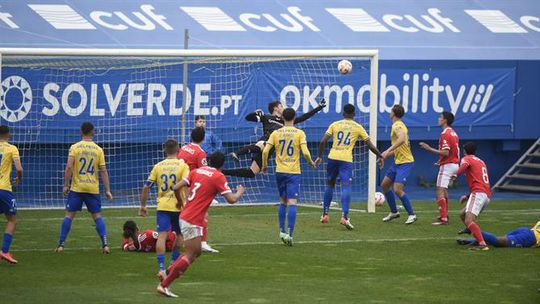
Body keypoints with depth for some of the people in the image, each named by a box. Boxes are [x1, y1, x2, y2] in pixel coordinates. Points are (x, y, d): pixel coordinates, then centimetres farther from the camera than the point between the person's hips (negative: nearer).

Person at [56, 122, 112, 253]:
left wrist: (66, 185, -3)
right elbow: (103, 171, 1)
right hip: (93, 189, 1)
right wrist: (107, 190, 4)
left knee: (69, 215, 5)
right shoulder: (98, 149, 2)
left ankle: (61, 245, 2)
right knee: (97, 216, 7)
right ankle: (105, 244, -3)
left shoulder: (74, 147, -3)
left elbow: (69, 167, -10)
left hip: (76, 188, -1)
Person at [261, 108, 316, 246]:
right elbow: (305, 152, -12)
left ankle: (282, 231, 16)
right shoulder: (299, 133, -5)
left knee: (282, 201, 18)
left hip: (280, 172, 3)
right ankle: (290, 234, -13)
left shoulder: (276, 133, 2)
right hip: (294, 172, -3)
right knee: (292, 203, -5)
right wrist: (311, 163, 8)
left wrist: (264, 165, 13)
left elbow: (265, 151, -4)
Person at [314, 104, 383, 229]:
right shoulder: (358, 127, 6)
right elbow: (370, 145, 5)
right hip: (346, 160, -2)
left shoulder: (335, 124, 9)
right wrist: (380, 156, 18)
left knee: (329, 185, 19)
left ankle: (325, 214, 24)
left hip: (332, 158, 2)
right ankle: (345, 217, -23)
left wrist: (319, 156, 13)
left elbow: (323, 141, 2)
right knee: (346, 187, -7)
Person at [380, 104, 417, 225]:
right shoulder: (399, 125, 16)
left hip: (405, 162, -10)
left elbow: (401, 139, -37)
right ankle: (394, 212, 24)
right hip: (398, 162, 10)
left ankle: (412, 215, -8)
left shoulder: (397, 126, -16)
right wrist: (387, 155, 22)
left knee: (397, 189, -17)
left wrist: (388, 151, -41)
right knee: (384, 185, 14)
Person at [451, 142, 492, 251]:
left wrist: (456, 175, -37)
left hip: (478, 193, -9)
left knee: (468, 220, -22)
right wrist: (468, 196, 43)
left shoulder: (466, 158, 7)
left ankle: (482, 244, -40)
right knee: (462, 214, 25)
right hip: (487, 195, 9)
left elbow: (464, 165, -19)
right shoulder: (481, 162, 31)